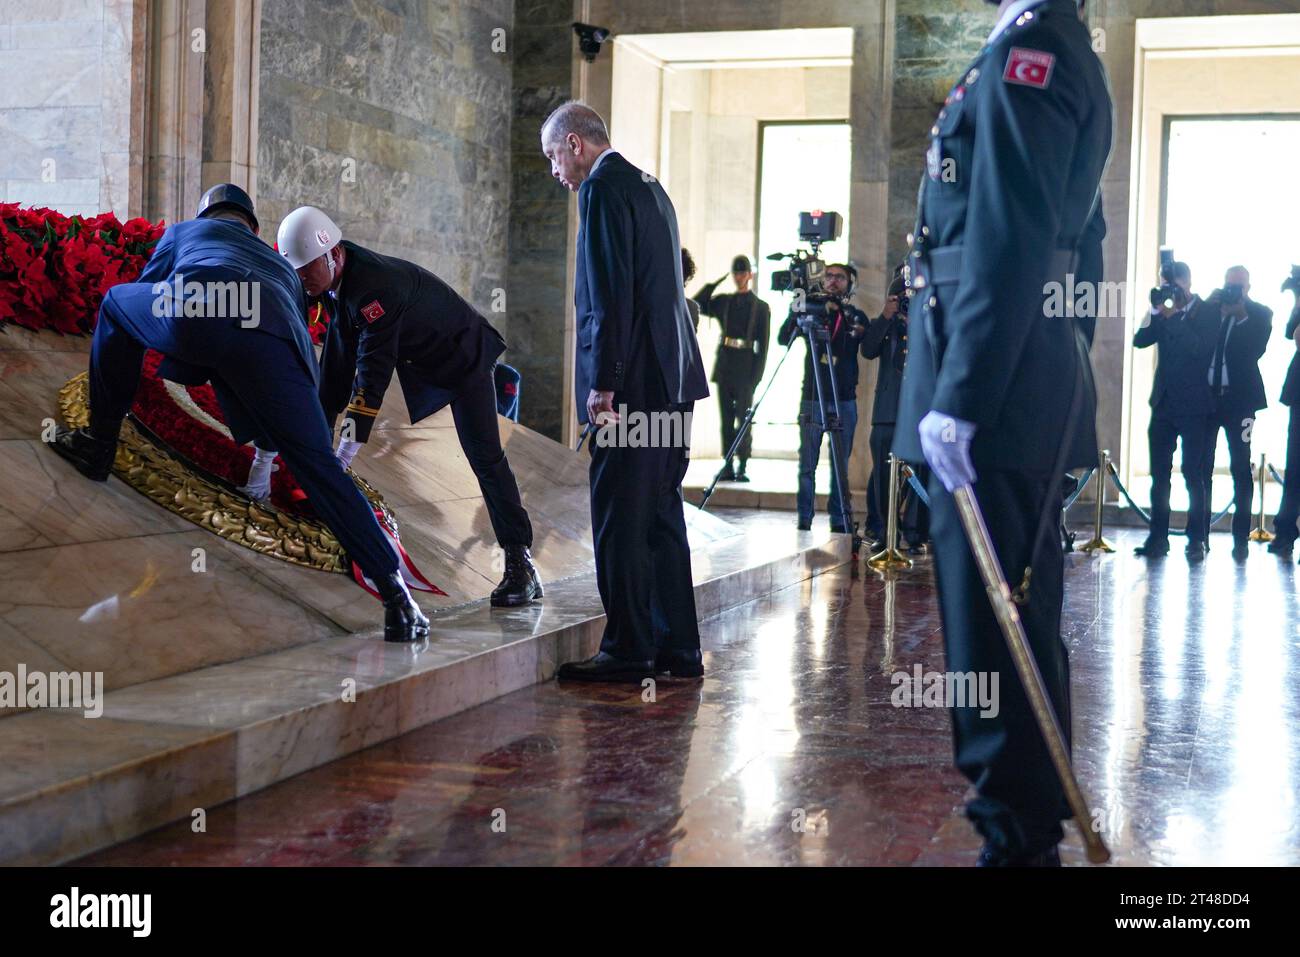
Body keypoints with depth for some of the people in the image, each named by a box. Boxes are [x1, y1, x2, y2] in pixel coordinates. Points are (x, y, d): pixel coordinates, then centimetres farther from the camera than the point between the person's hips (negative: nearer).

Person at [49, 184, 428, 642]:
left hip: (197, 313, -2)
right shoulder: (283, 268, 45)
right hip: (271, 341, 2)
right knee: (317, 465, 5)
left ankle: (100, 441, 25)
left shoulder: (183, 232, 41)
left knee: (116, 302, 31)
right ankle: (394, 589, -5)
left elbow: (142, 306, 45)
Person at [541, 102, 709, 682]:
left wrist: (603, 382, -18)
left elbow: (611, 294, -17)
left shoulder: (602, 189, -8)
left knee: (620, 520, -5)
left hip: (632, 382, -10)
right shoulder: (648, 188, 20)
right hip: (672, 377, 10)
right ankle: (676, 648, 17)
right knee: (661, 514, 13)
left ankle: (628, 651, -1)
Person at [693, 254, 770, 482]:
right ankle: (728, 465, 6)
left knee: (744, 417, -6)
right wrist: (716, 283, 2)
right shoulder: (724, 301, 13)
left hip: (745, 367, -4)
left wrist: (756, 375, -8)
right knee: (726, 418, 4)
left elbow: (763, 345, -1)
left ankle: (742, 466, -4)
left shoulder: (760, 307, 3)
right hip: (724, 364, 4)